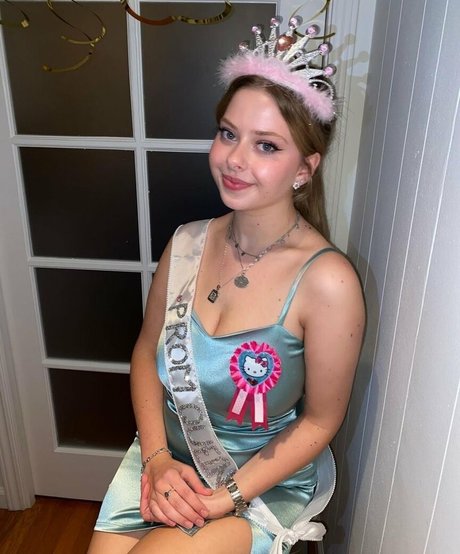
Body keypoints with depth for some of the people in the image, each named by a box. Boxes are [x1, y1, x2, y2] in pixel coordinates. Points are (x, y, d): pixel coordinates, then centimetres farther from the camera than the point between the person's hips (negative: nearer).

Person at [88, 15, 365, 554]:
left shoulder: (327, 281, -22)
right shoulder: (188, 243, -9)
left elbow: (320, 420, -12)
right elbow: (146, 353, 2)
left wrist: (227, 496, -13)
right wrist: (157, 458, -8)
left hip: (264, 481, -3)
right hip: (164, 459, 4)